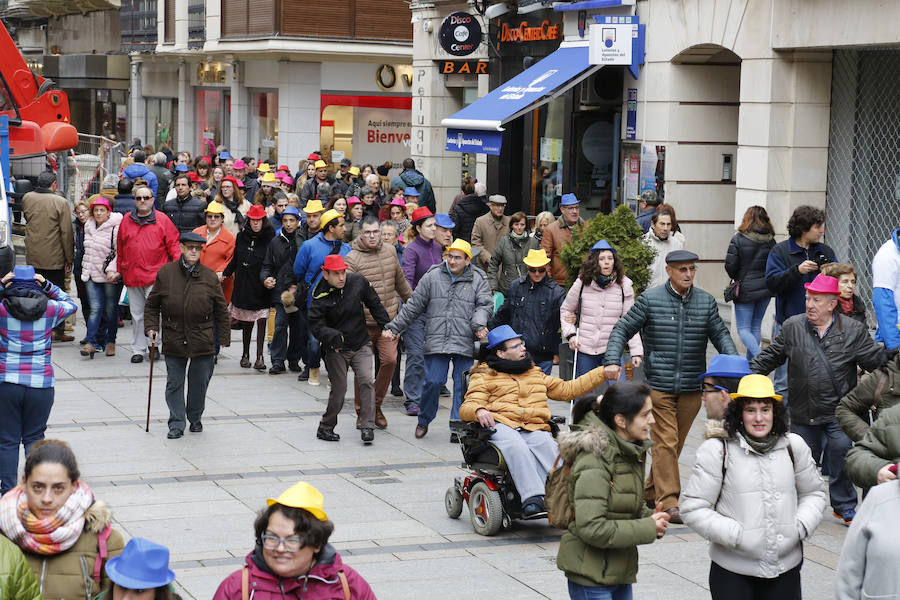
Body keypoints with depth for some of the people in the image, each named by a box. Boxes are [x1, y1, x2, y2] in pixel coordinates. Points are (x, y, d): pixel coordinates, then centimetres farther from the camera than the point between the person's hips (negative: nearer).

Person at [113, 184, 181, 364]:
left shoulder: (162, 220, 2)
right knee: (137, 315, 8)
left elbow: (173, 245, 2)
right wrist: (119, 271, 17)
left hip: (155, 274, -3)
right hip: (131, 275, 4)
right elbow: (120, 248, 17)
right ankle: (138, 350, 14)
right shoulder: (126, 220, 11)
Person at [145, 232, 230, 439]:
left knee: (200, 381, 8)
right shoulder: (165, 273, 0)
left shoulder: (210, 277, 1)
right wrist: (151, 327, -3)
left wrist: (223, 338, 4)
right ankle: (176, 424, 10)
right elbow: (152, 305, 9)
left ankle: (195, 419, 28)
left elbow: (221, 311, 7)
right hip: (173, 339, 0)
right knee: (174, 383, 2)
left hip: (203, 340, 0)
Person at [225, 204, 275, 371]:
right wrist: (226, 273, 11)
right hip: (244, 285, 3)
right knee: (246, 321, 11)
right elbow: (235, 259, 18)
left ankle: (259, 356, -4)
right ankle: (245, 354, 23)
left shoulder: (270, 237, -5)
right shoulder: (242, 237, 8)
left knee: (261, 320, -7)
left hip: (261, 287, -3)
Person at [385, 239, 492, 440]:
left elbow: (484, 305, 2)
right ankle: (424, 420, 17)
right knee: (433, 382, -4)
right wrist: (393, 327, 11)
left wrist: (479, 325, -19)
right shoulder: (432, 277, 8)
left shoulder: (478, 280, 8)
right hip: (436, 343, 0)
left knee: (463, 386, -1)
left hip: (465, 344, 0)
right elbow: (413, 306, 12)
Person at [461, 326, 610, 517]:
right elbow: (467, 407, 5)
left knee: (547, 445, -32)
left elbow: (567, 389, 36)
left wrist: (603, 373, 32)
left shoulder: (534, 372, 32)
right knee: (517, 446, -38)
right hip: (502, 426, -3)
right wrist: (479, 410, -21)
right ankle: (532, 498, -50)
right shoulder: (485, 375, 17)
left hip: (536, 429, 3)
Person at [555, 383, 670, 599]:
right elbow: (591, 528, -27)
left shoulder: (632, 452, 7)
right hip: (591, 572, -9)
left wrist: (651, 517, -1)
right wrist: (647, 528, -19)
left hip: (619, 571, 9)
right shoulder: (594, 462, -22)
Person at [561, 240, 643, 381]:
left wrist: (636, 351, -5)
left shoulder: (624, 286, -3)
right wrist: (570, 334, -3)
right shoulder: (582, 284, -3)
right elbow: (565, 310, 12)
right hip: (585, 349, 1)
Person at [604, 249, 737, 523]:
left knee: (675, 443, 10)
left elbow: (721, 335, 8)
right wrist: (612, 360, -14)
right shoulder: (650, 300, -1)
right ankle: (668, 501, -9)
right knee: (665, 442, -10)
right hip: (659, 385, -4)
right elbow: (622, 330, 1)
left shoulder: (706, 302, 7)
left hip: (692, 387, 4)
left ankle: (650, 492, 26)